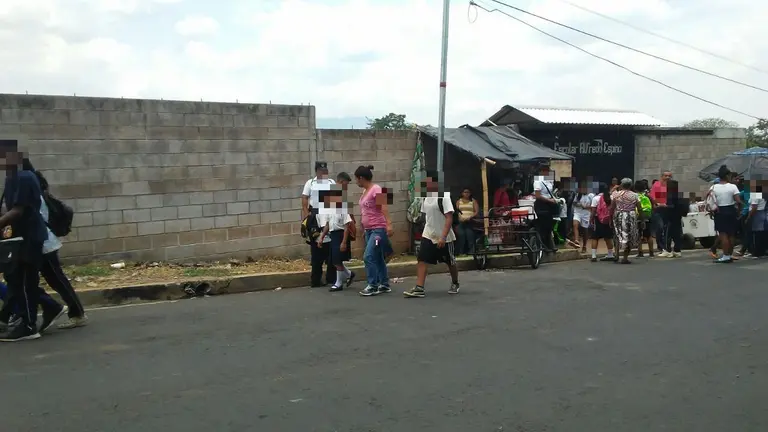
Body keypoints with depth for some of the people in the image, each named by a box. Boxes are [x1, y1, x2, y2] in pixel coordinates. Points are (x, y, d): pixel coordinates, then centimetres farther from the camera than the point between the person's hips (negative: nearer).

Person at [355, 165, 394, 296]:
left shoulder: (376, 190, -13)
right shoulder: (365, 191, 13)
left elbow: (384, 208, -23)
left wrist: (389, 225, -33)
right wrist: (364, 230, 23)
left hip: (379, 229, -9)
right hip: (369, 230, 9)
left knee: (368, 257, -13)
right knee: (378, 259, 12)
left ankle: (373, 286, -5)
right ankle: (384, 285, 20)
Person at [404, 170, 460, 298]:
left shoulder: (444, 197, -18)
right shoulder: (426, 197, 4)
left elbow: (449, 218, -21)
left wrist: (443, 237, -26)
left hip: (444, 237, -6)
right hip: (428, 235, 6)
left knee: (450, 262, 12)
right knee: (421, 260, -9)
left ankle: (455, 284, 34)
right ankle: (419, 288, -12)